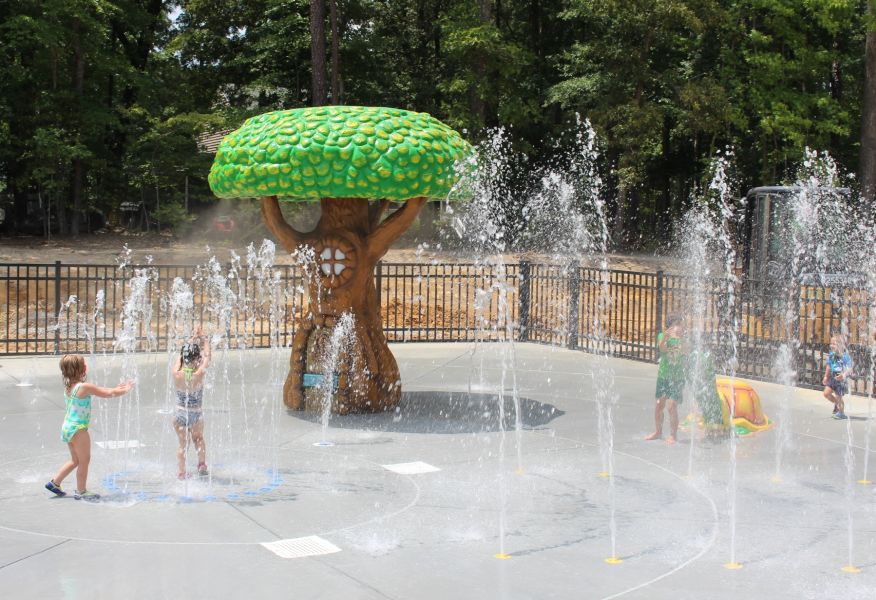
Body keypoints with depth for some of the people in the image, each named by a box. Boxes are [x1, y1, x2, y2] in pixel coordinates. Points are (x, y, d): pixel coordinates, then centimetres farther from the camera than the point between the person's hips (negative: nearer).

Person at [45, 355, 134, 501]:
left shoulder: (68, 386, 7)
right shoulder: (84, 387, -19)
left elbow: (98, 390, 17)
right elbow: (108, 394, -13)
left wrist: (115, 389, 19)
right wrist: (125, 390, 3)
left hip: (67, 427, 9)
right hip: (78, 429, -9)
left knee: (76, 460, 22)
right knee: (84, 460, 7)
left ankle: (54, 482, 26)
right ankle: (81, 491, 15)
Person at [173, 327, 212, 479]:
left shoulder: (177, 374, -17)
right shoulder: (199, 374, -23)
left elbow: (181, 356, 1)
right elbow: (207, 357, -5)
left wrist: (193, 339, 12)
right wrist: (203, 339, 8)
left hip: (180, 413, 1)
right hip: (196, 414, -1)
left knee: (183, 444, 16)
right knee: (198, 438, 26)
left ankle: (182, 473, 18)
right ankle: (202, 465, 23)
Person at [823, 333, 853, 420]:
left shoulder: (845, 356, -19)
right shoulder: (831, 355, 0)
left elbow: (849, 369, -23)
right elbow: (828, 366, 14)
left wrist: (844, 375, -42)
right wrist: (826, 377, 18)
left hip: (841, 380, -6)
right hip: (833, 378, 6)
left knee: (838, 397, 1)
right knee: (826, 393, -1)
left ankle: (841, 413, 21)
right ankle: (837, 403, 26)